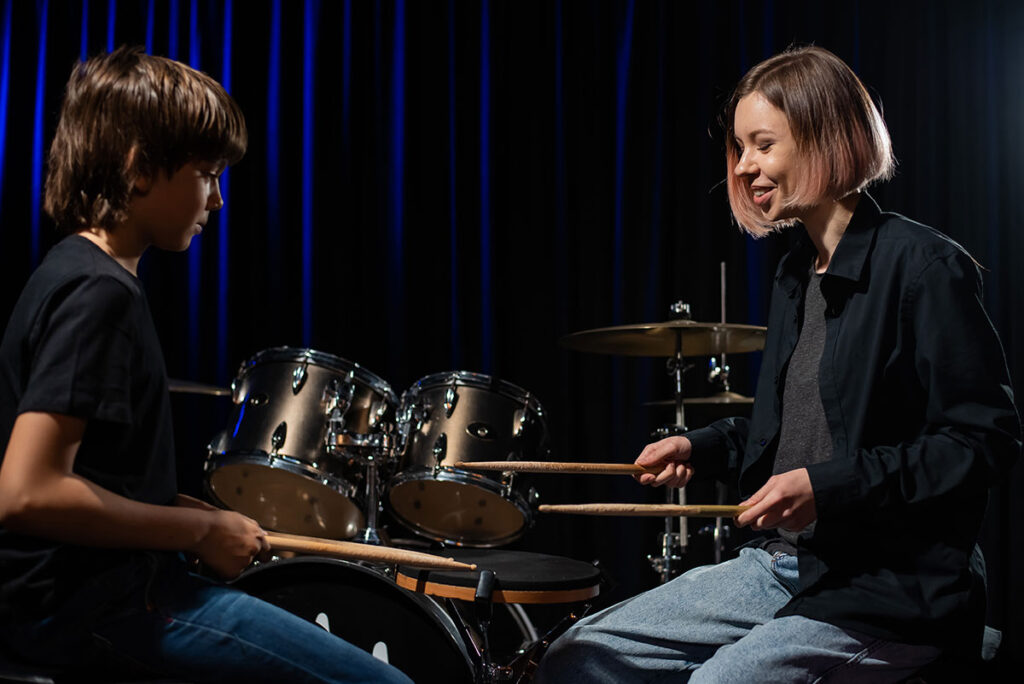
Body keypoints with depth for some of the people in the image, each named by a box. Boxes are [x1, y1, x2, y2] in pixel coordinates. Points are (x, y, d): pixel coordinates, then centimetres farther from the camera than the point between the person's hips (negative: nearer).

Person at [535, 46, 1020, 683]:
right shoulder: (797, 273, 14)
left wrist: (829, 487, -22)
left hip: (892, 593, -8)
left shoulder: (923, 266, -13)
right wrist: (702, 446, 8)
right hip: (782, 566, 8)